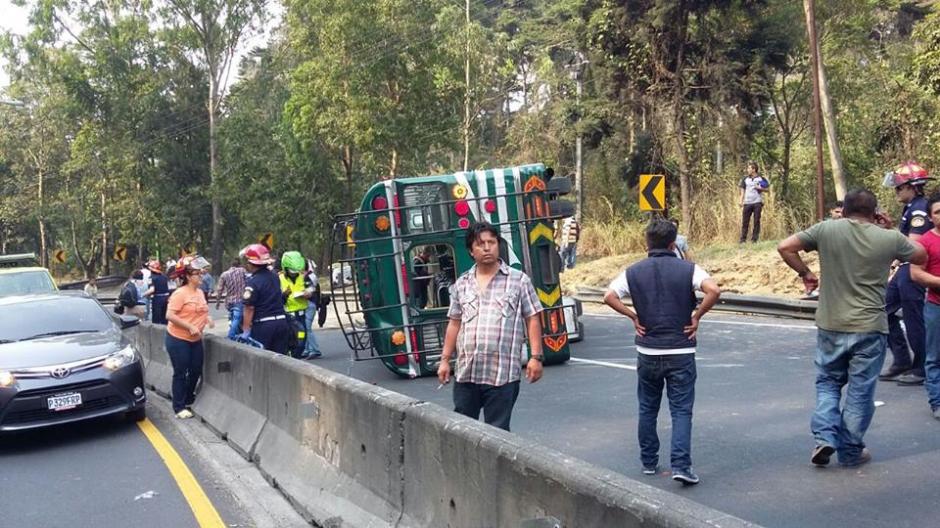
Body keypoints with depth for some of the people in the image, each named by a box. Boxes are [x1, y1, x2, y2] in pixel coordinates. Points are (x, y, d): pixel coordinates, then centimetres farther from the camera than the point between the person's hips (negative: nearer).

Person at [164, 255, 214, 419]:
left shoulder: (200, 292, 8)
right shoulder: (180, 293, -16)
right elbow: (170, 315, -22)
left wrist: (207, 318, 4)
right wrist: (190, 327, -25)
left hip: (195, 340, 8)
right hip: (178, 340, -7)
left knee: (196, 371, 13)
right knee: (180, 373, 0)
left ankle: (188, 400, 32)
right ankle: (179, 407, 11)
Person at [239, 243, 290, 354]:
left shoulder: (252, 282, -14)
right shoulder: (274, 276, 8)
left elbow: (249, 308, -15)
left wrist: (246, 331, -12)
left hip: (263, 325, -7)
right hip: (282, 322, 7)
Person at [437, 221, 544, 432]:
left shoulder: (519, 280, 3)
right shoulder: (462, 284, 12)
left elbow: (532, 320, 1)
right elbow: (454, 324, 15)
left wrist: (536, 356, -7)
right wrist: (445, 359, 12)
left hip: (503, 373, -3)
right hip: (466, 372, 4)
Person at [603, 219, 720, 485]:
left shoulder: (634, 272, 1)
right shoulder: (688, 269, -4)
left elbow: (609, 297, -9)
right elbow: (713, 291, -18)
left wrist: (633, 316, 1)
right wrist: (697, 316, -6)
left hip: (647, 351, 2)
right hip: (681, 351, -2)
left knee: (647, 409, 16)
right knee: (681, 410, 2)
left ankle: (649, 462, 23)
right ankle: (680, 465, -9)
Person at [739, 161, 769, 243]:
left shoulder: (761, 178, 3)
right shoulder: (745, 178, 10)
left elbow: (767, 189, 7)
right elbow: (743, 190, 12)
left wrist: (760, 188, -11)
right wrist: (741, 201, 2)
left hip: (757, 203, -2)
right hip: (747, 203, 2)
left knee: (756, 221, 1)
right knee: (745, 221, 0)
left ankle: (754, 238, 6)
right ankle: (743, 239, 3)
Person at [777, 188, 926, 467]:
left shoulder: (826, 230, -4)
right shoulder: (890, 238, -2)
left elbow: (785, 247, -4)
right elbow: (921, 257, 16)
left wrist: (805, 273, 8)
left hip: (831, 326, 1)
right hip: (870, 328, -1)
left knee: (828, 383, 18)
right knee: (860, 390, 9)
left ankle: (824, 436, 3)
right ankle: (851, 451, 17)